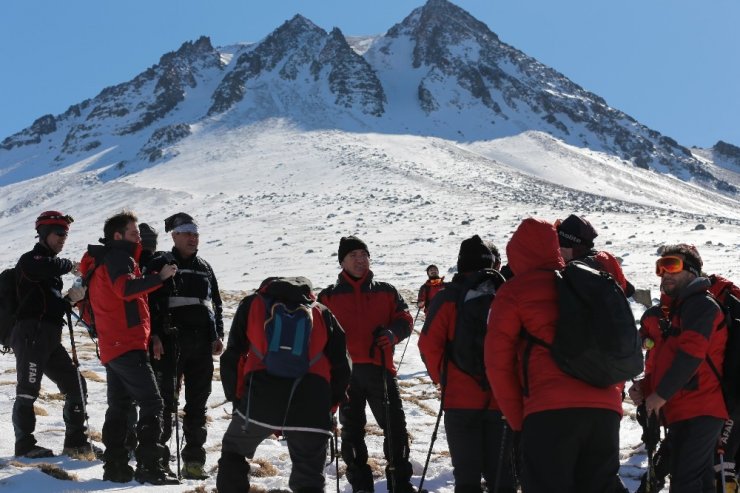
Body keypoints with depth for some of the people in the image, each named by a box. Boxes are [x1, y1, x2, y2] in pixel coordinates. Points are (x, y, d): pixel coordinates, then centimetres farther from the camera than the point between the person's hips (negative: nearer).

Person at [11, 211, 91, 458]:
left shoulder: (52, 271, 25)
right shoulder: (30, 259, -1)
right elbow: (47, 267, -27)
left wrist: (69, 299, 4)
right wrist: (71, 266, -10)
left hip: (51, 339, 9)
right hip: (31, 335, -9)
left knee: (77, 386, 8)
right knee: (28, 391, -9)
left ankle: (76, 441, 13)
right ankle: (24, 444, -3)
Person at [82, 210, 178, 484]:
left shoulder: (100, 263, 22)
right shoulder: (119, 258, -8)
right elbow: (126, 288, -29)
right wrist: (160, 277, -31)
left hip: (111, 348, 10)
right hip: (128, 346, -10)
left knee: (119, 407, 12)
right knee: (151, 404, -10)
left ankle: (115, 467, 13)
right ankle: (149, 467, -15)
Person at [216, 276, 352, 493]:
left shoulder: (252, 304, 20)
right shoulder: (322, 313, 23)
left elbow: (231, 357, 14)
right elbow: (342, 365, 18)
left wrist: (236, 398, 24)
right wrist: (330, 406, 27)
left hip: (261, 401, -1)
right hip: (311, 406, 1)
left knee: (233, 453, 24)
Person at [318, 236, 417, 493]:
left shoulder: (386, 292, 12)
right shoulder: (328, 296, 10)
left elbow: (404, 319, 8)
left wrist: (393, 333, -13)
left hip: (381, 368, 0)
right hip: (344, 371, 0)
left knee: (395, 427, -1)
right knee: (352, 430, 7)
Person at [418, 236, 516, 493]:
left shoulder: (449, 297, -4)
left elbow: (429, 344, -9)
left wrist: (441, 378, 5)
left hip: (461, 398, -2)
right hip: (502, 400, 2)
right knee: (501, 471, 11)